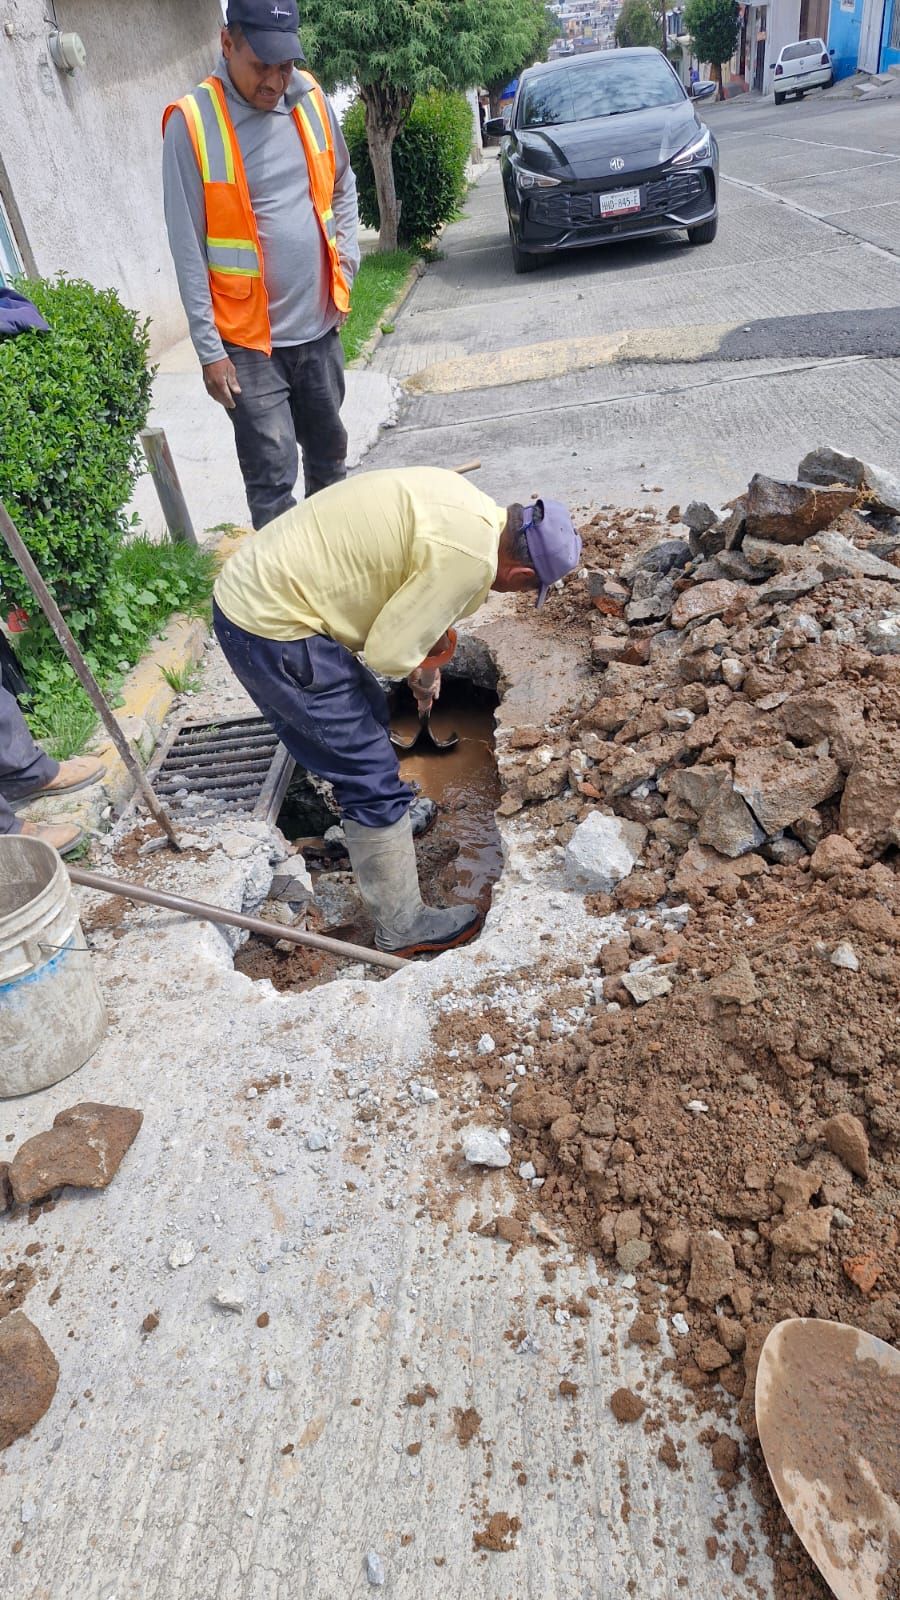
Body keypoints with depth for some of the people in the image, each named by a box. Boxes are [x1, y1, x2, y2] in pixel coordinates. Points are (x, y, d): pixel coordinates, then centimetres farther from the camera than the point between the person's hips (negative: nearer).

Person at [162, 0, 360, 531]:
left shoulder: (311, 99, 4)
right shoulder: (192, 124, -11)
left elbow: (344, 187, 19)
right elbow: (188, 248, -11)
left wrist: (346, 263, 7)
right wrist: (210, 349, -13)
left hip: (320, 325, 5)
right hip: (250, 338, -5)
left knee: (329, 452, 17)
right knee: (273, 476, -7)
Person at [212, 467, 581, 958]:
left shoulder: (465, 503, 7)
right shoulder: (470, 557, -21)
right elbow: (388, 652, -20)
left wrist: (423, 660, 14)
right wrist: (423, 676, 1)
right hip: (273, 632, -10)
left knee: (367, 714, 28)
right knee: (373, 776, -2)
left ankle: (389, 812, 53)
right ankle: (403, 927, 12)